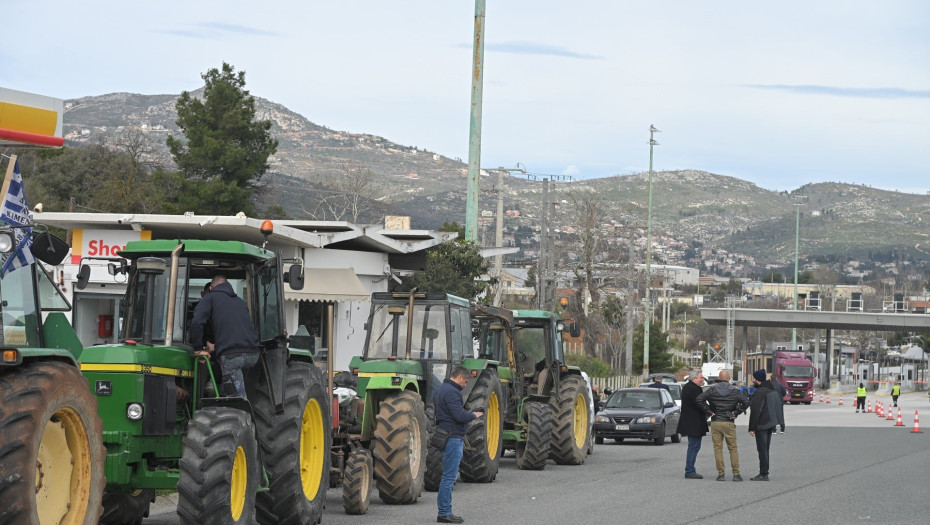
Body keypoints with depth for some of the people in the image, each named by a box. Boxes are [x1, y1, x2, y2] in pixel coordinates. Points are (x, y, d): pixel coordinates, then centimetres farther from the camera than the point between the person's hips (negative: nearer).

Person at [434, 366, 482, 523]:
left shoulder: (441, 389, 17)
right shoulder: (452, 392, -16)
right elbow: (460, 416, -23)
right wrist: (474, 415, -5)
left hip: (446, 437, 11)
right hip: (453, 438, -11)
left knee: (449, 476, 14)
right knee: (449, 476, -8)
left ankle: (444, 512, 16)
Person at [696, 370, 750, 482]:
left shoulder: (712, 390, 0)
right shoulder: (735, 392, 0)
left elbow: (699, 399, -9)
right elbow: (746, 402, -9)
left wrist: (708, 411, -3)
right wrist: (736, 412, -2)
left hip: (715, 423, 0)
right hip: (729, 423, 0)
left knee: (718, 449, 4)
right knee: (733, 449, 7)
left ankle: (721, 474, 0)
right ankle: (736, 474, 3)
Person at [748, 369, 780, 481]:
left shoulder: (760, 392, -16)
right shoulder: (773, 390, 13)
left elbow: (755, 411, -19)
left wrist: (752, 428, -16)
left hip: (761, 425, -9)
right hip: (771, 424, 9)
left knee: (762, 450, -6)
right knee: (765, 449, 13)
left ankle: (763, 474, -6)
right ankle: (764, 473, 16)